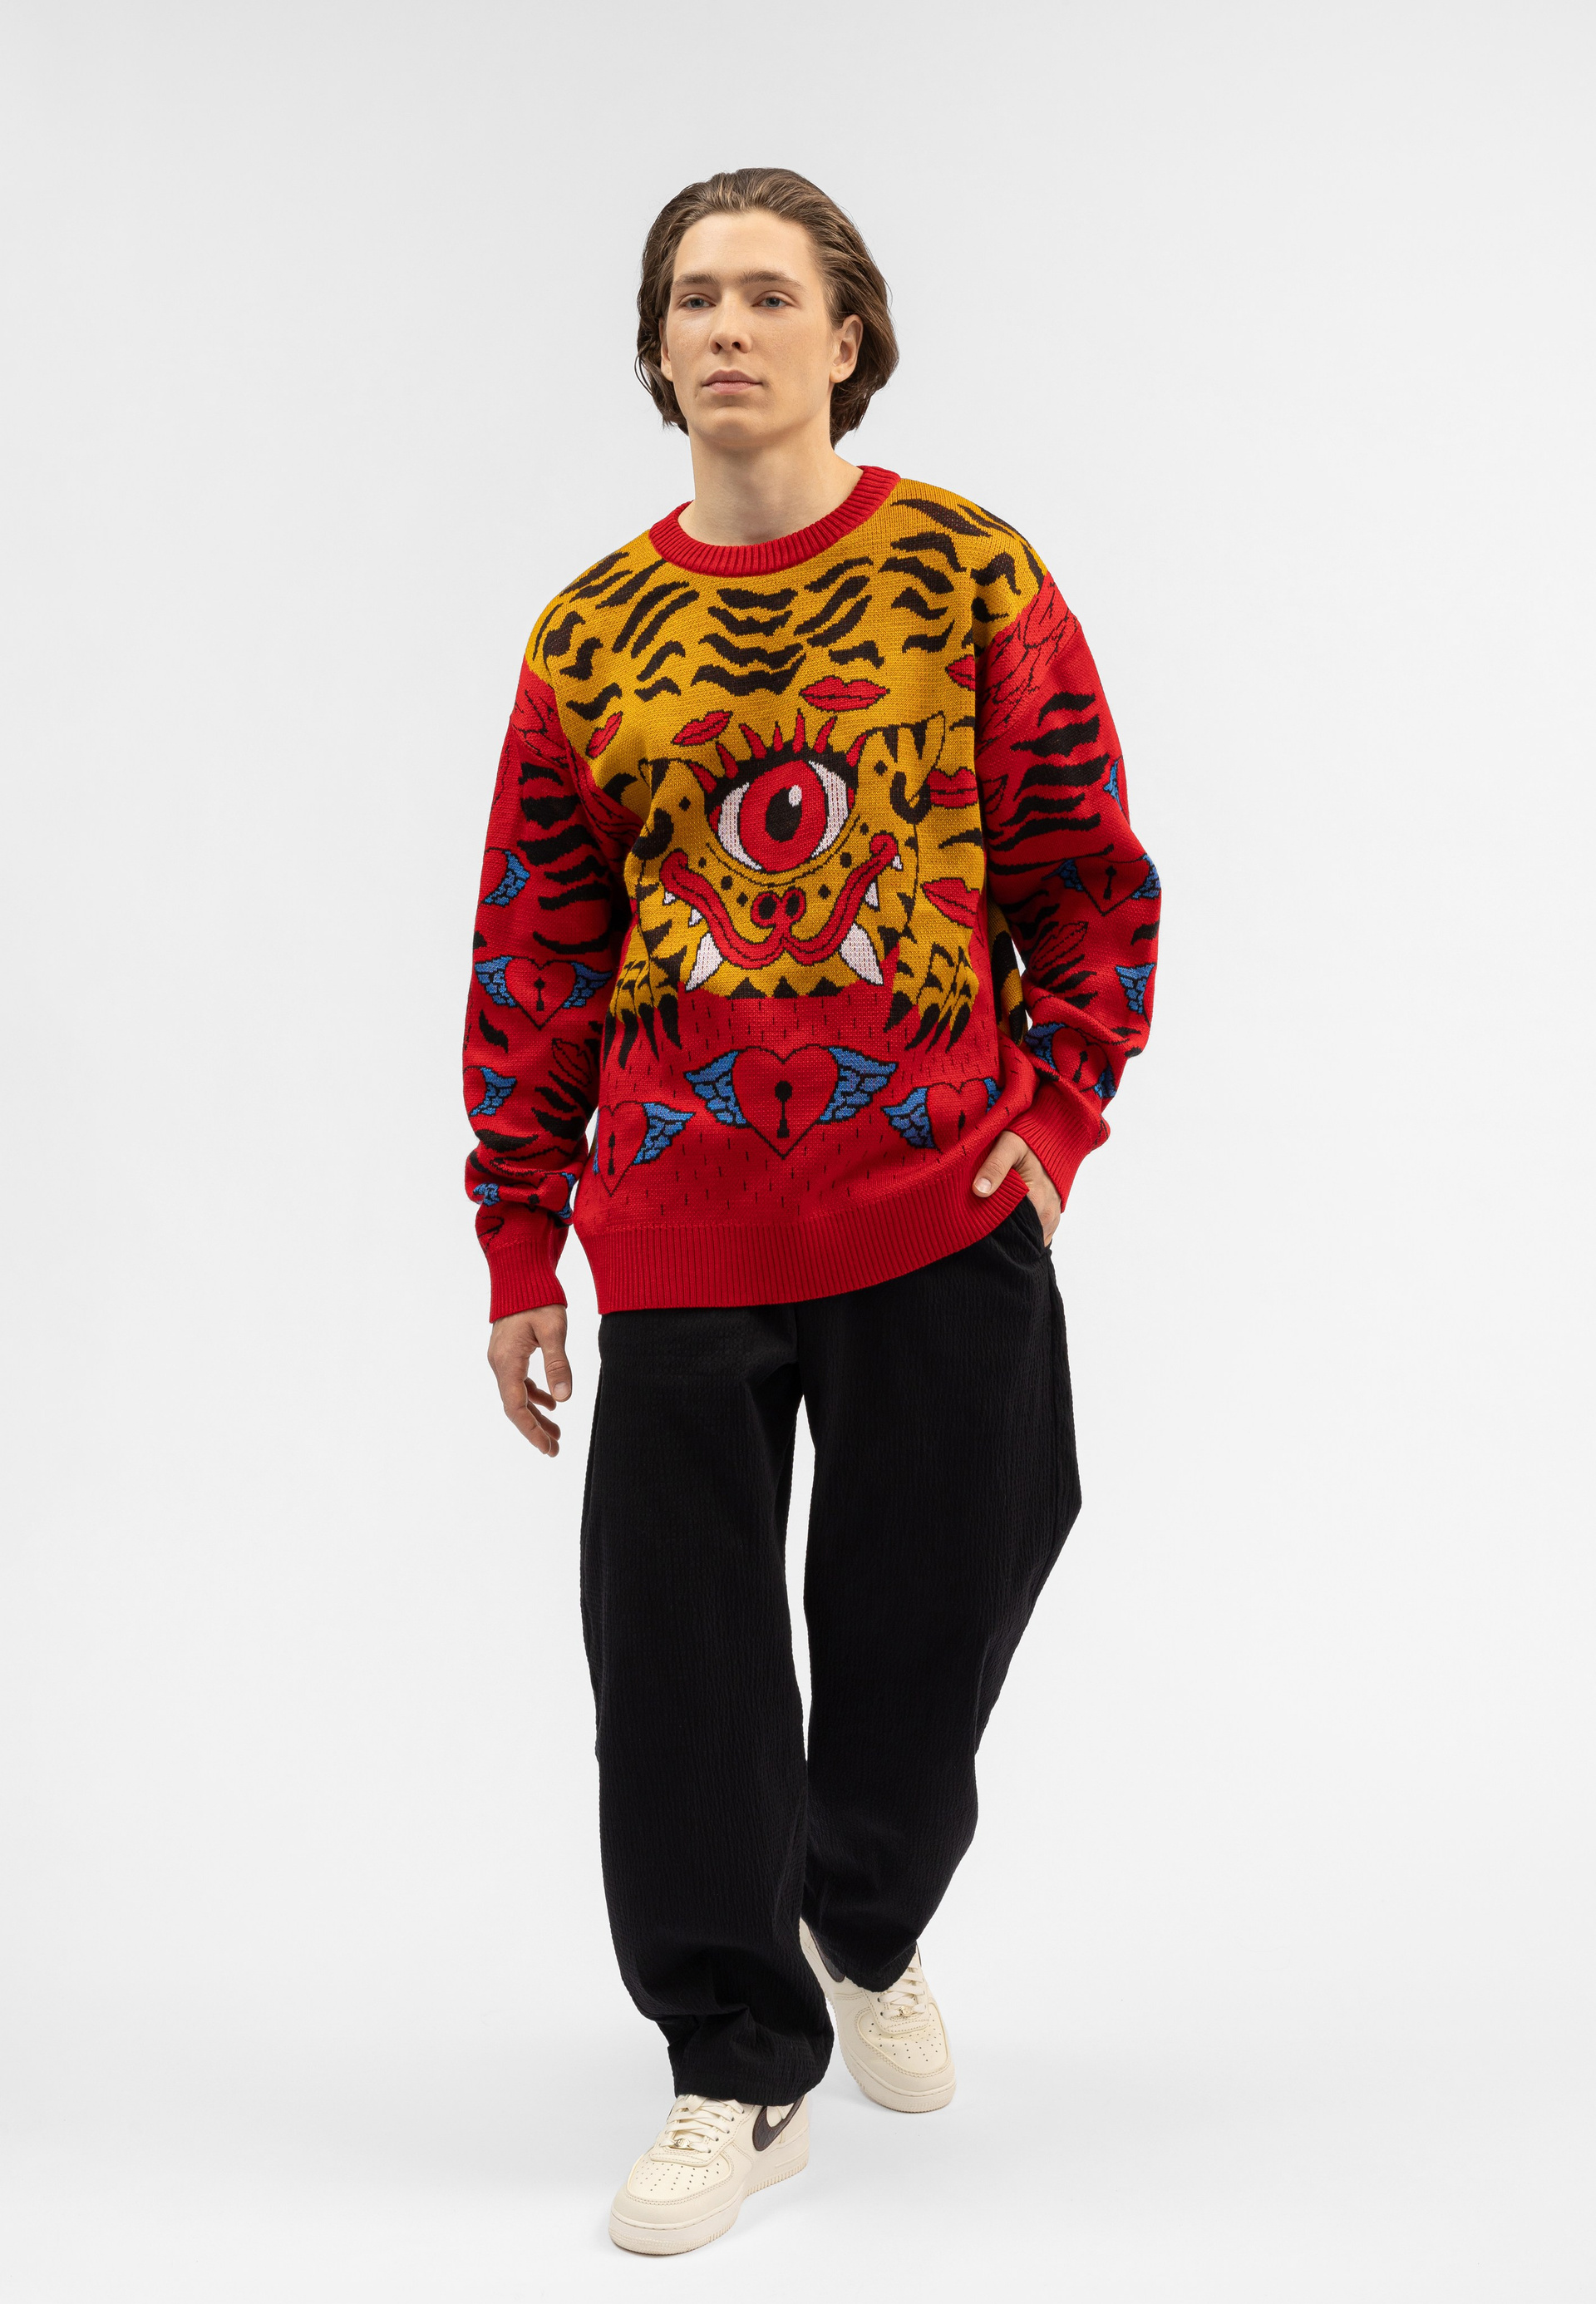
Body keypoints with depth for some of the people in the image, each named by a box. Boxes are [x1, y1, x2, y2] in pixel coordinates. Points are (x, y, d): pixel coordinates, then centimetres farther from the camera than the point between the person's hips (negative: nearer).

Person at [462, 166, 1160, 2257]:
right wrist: (519, 1246, 5)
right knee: (679, 1636, 2)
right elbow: (532, 953, 8)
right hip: (680, 1223, 1)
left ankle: (866, 1928, 41)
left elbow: (1087, 869, 4)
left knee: (925, 1604, 9)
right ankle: (740, 2069, 20)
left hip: (940, 1201, -1)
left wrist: (1060, 1108, -9)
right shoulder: (589, 636, 6)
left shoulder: (971, 574, 1)